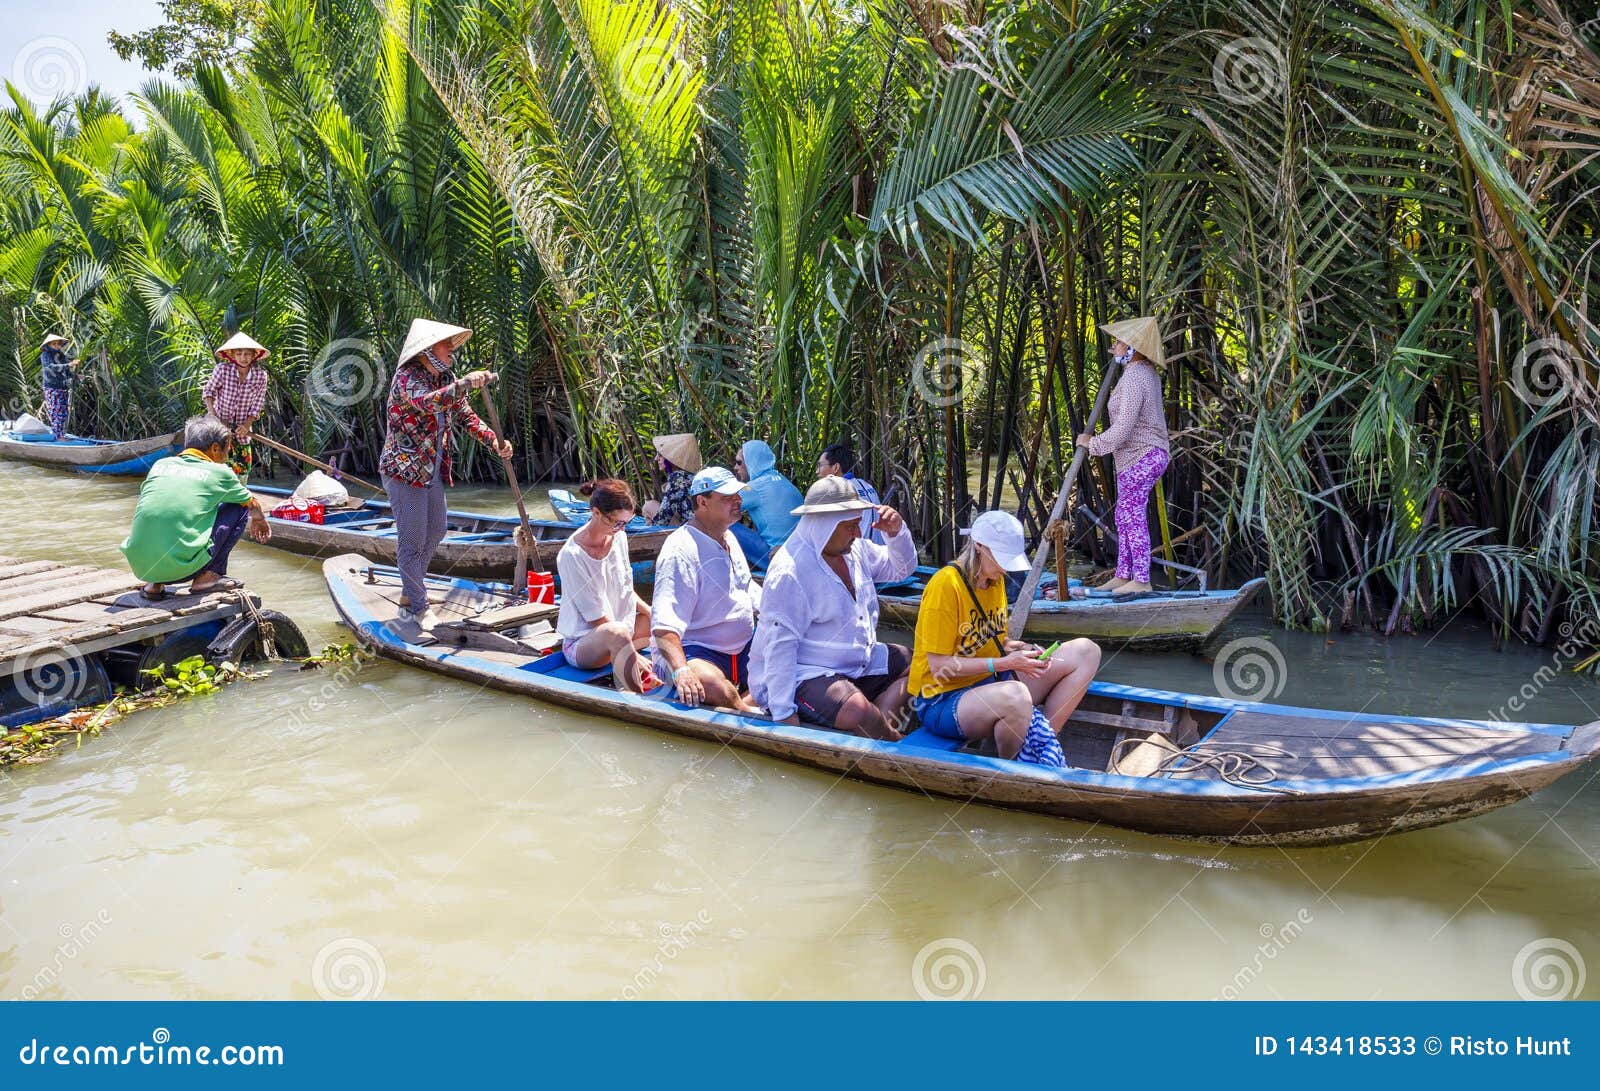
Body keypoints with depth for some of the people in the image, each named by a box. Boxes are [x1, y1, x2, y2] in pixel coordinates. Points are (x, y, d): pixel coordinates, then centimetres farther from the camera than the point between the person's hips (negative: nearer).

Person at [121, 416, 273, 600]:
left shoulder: (160, 465, 17)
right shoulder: (219, 472, 7)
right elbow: (253, 505, 27)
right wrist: (259, 520, 52)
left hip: (139, 565, 5)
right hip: (181, 566, -4)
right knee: (238, 507, 13)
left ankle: (154, 583, 18)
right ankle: (209, 576, 9)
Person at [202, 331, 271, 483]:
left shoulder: (260, 375, -9)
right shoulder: (222, 369, -15)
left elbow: (257, 405, -4)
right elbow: (208, 391, -2)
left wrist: (247, 425, -16)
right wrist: (212, 412, -16)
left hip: (242, 428, 3)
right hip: (219, 424, -3)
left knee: (243, 464, 10)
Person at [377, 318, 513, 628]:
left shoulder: (445, 380, 6)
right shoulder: (406, 378, -19)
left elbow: (466, 416, 7)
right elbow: (426, 402, -40)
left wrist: (495, 442, -9)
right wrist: (464, 384, -54)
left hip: (433, 471, 9)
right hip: (404, 471, -9)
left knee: (436, 531, 20)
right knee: (412, 541, -2)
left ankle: (410, 592, 39)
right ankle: (417, 609, 10)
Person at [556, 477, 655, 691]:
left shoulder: (618, 537, 0)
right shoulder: (572, 555, -22)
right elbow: (597, 619, -20)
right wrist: (634, 657, -21)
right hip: (581, 645, -9)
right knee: (617, 632, -40)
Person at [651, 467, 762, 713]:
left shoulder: (729, 538, 14)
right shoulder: (681, 551, -17)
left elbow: (749, 591, 28)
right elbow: (665, 623, -27)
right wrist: (680, 670, -42)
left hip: (742, 647, 9)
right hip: (695, 651, -9)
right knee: (715, 687, -38)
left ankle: (744, 705, -14)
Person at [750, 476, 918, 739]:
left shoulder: (855, 549, 5)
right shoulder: (790, 572, -23)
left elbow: (901, 568, 20)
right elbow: (780, 645, -24)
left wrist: (897, 532, -2)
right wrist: (784, 713, -26)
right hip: (805, 674, -10)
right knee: (858, 711, -34)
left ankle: (882, 723, -13)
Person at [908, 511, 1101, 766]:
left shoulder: (996, 579, 8)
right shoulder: (946, 584, -19)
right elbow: (939, 666, -19)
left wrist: (1020, 650, -4)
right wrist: (1004, 663, -24)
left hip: (991, 681, 9)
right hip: (943, 699, -9)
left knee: (1086, 651, 1)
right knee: (1015, 695, -42)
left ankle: (1044, 740, -9)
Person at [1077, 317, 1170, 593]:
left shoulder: (1133, 379, -20)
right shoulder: (1147, 372, 10)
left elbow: (1122, 430, -24)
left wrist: (1091, 443, -10)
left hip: (1139, 457, -10)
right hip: (1146, 455, 10)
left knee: (1134, 518, -5)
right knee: (1124, 517, 13)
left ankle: (1141, 580, 0)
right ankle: (1122, 576, 18)